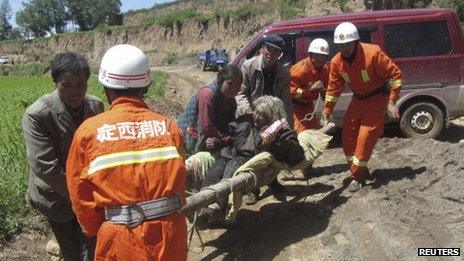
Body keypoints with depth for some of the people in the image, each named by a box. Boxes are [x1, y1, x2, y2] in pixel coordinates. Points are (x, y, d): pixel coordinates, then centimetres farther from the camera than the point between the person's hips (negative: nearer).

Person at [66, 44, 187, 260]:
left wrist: (98, 231, 16)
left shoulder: (89, 131, -7)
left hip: (121, 242, -1)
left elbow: (80, 193, 1)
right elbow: (177, 183, 4)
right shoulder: (169, 127, -4)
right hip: (170, 235, 2)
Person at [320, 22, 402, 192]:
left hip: (377, 98, -6)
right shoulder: (336, 62, -10)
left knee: (366, 136, -10)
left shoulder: (373, 53, -26)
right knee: (348, 137, 5)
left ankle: (358, 176, 3)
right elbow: (333, 89, 1)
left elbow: (395, 73, -18)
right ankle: (361, 171, 22)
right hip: (358, 99, 6)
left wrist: (392, 102, -19)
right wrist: (326, 113, 2)